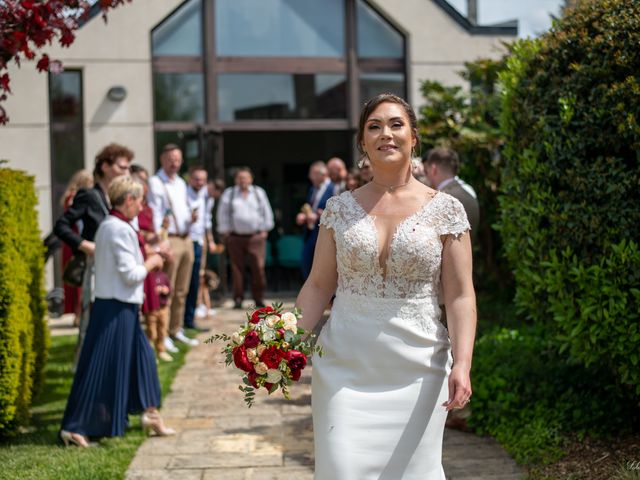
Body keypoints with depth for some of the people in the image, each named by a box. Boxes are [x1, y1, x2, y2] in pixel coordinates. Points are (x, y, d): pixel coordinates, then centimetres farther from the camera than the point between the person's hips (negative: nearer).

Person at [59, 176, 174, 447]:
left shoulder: (108, 226, 12)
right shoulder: (121, 229, -18)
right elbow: (131, 274, -20)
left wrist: (145, 259, 13)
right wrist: (151, 262, -4)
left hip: (116, 306, 10)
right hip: (116, 309, -10)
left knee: (142, 356, 17)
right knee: (101, 368, -3)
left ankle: (150, 414, 26)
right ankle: (74, 427, 3)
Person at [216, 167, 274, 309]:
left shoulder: (259, 193, 12)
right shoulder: (228, 194, 9)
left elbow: (267, 212, 14)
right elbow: (223, 215, 8)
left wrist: (265, 229, 7)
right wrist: (224, 232, 2)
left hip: (256, 237, 0)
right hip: (235, 237, 0)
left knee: (258, 267, -6)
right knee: (237, 268, -1)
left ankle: (259, 298, 4)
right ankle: (238, 299, 6)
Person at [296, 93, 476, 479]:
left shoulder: (445, 210, 0)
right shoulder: (340, 209, 5)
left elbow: (461, 296, -3)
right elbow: (319, 285, 7)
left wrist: (462, 364, -15)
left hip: (417, 370, -1)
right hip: (346, 368, 1)